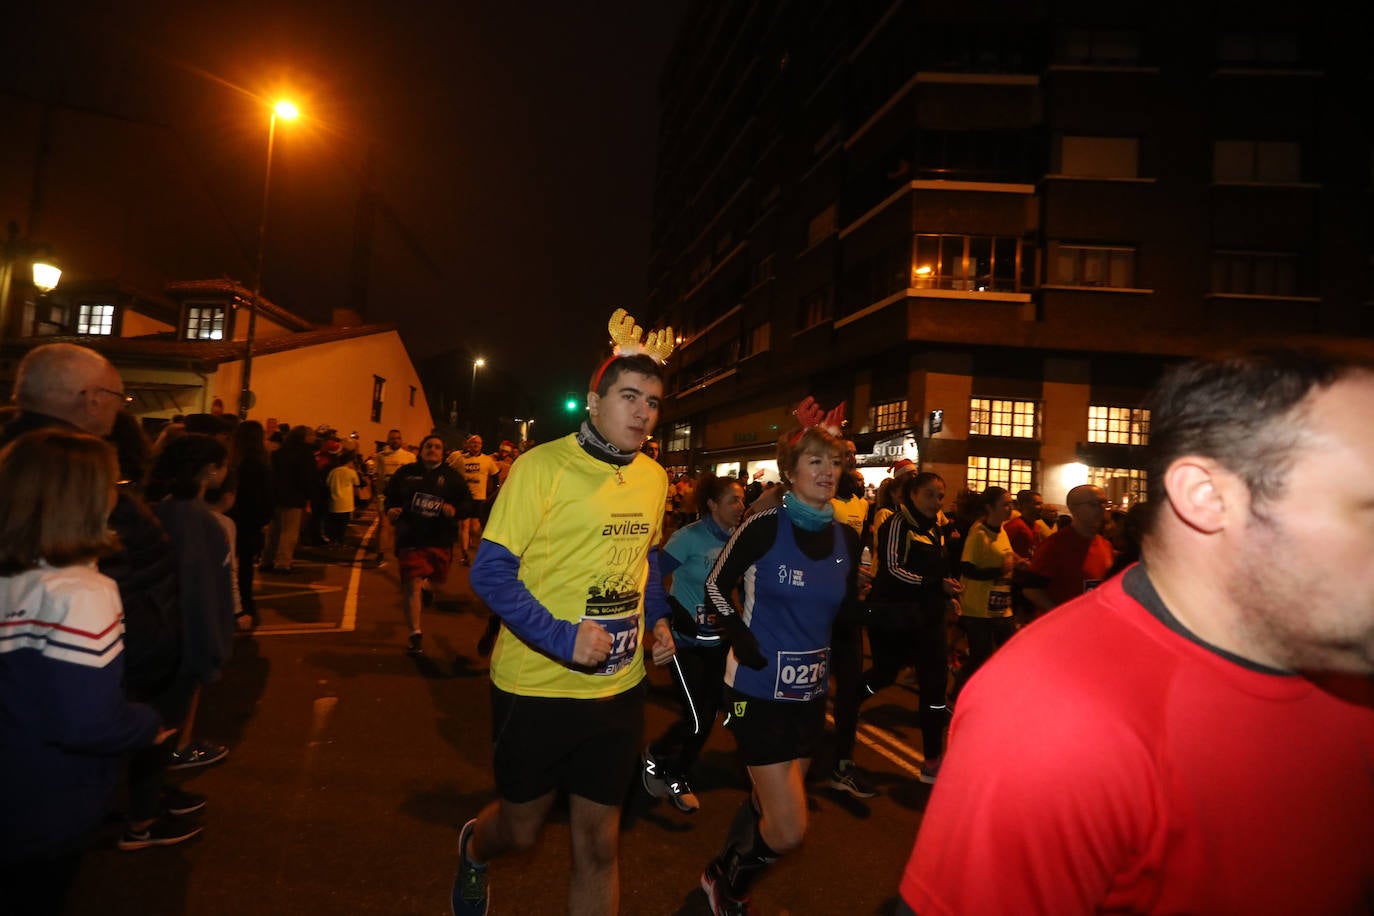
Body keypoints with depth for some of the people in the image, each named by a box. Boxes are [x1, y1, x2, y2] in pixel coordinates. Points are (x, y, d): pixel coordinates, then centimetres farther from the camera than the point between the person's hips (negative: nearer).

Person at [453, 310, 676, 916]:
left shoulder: (654, 478, 3)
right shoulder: (543, 466, -15)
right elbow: (490, 572, -15)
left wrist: (658, 617, 2)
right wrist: (561, 637, -26)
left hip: (619, 689, 4)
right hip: (537, 688, -4)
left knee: (598, 844, 14)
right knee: (521, 827, 19)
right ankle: (472, 850, 55)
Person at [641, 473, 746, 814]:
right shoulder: (689, 536, -16)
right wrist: (674, 619, -24)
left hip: (719, 641, 6)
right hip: (687, 639, -6)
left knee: (710, 716, 10)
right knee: (696, 721, -7)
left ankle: (677, 777, 33)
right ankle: (654, 754, 22)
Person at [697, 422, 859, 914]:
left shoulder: (846, 538, 1)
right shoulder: (765, 526, -15)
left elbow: (846, 612, 11)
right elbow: (716, 583, -6)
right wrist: (740, 638, -17)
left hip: (811, 691, 6)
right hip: (761, 689, -6)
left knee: (768, 803, 21)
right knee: (789, 830, -3)